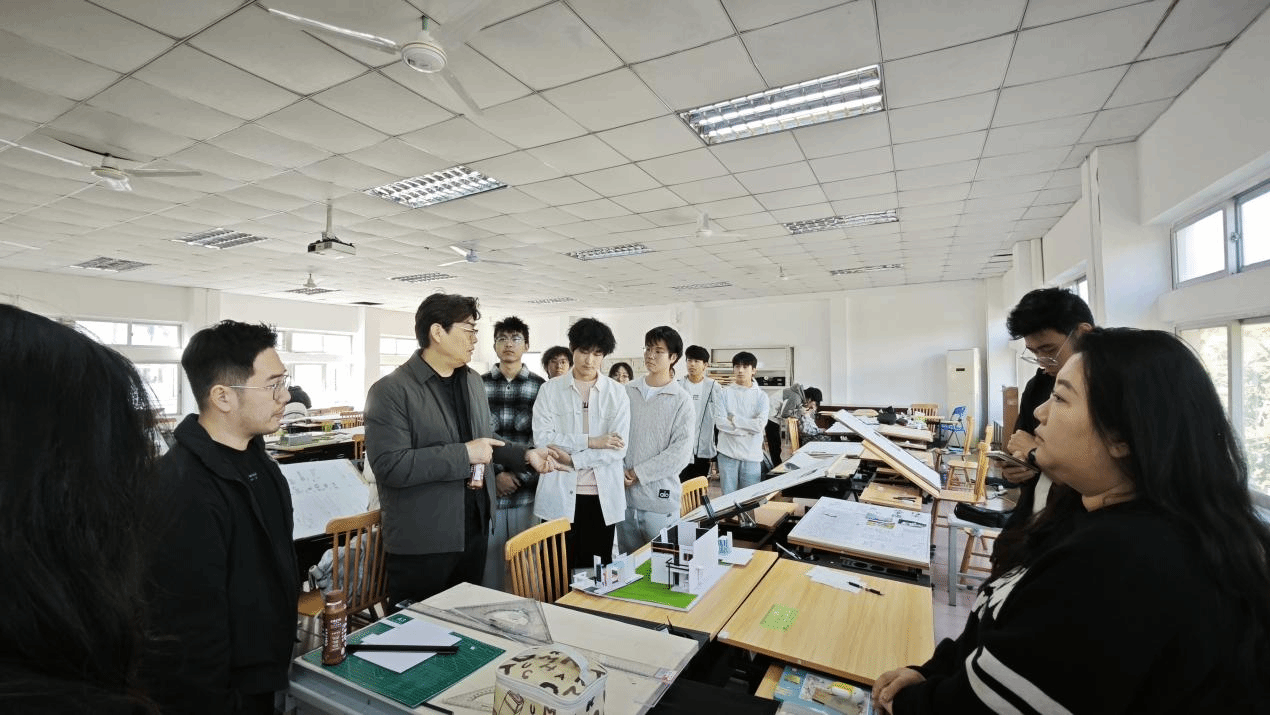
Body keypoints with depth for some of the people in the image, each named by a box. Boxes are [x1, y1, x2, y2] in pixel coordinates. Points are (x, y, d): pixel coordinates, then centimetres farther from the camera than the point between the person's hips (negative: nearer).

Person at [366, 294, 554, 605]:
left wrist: (525, 454, 3)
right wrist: (464, 454, -24)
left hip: (474, 528, 7)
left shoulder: (473, 381, 8)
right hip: (421, 541, -6)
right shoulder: (390, 391, -16)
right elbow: (391, 466, -24)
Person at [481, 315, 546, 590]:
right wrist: (495, 475, -7)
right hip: (487, 490, 1)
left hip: (527, 492, 0)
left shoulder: (540, 387, 1)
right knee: (489, 560, 9)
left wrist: (519, 475, -8)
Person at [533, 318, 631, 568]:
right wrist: (590, 441, -14)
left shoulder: (617, 392, 1)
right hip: (559, 496, 0)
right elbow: (541, 438, -9)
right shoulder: (550, 389, 1)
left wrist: (572, 459, -13)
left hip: (603, 496, 1)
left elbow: (619, 449, -6)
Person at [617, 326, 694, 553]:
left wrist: (638, 473, -13)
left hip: (660, 499, -3)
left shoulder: (681, 400, -6)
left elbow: (681, 452, -12)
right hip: (624, 494, 4)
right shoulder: (627, 391, 4)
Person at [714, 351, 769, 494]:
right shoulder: (726, 393, 1)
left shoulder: (761, 396, 3)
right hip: (728, 452, 0)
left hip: (752, 455, 0)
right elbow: (719, 422, -9)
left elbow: (760, 424, -10)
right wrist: (748, 429, -12)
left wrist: (734, 419, -10)